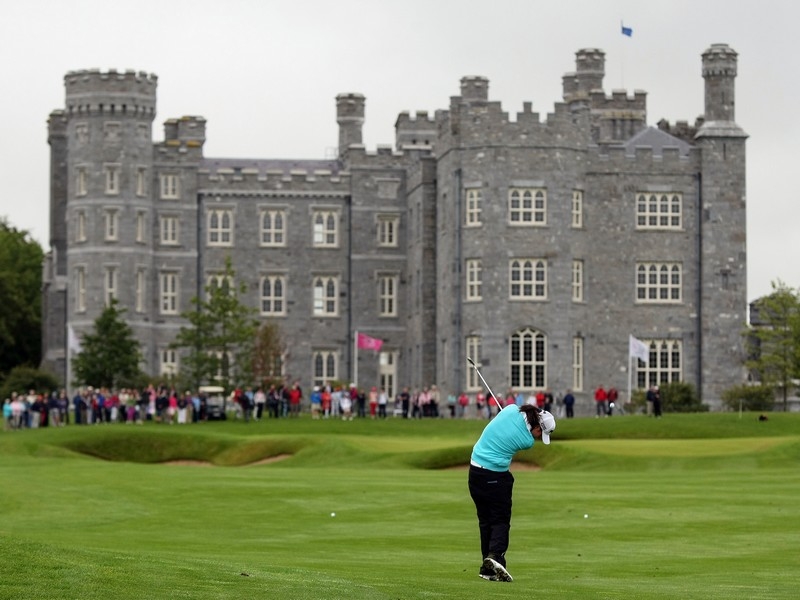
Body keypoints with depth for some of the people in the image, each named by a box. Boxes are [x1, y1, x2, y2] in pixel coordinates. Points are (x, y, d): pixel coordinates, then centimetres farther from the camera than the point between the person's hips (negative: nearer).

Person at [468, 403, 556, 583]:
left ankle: (488, 569, 13)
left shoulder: (511, 410, -5)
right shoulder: (527, 441, -13)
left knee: (485, 520, 11)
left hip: (476, 471, 6)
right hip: (497, 476, -6)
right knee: (500, 520, 5)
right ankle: (495, 555, -19)